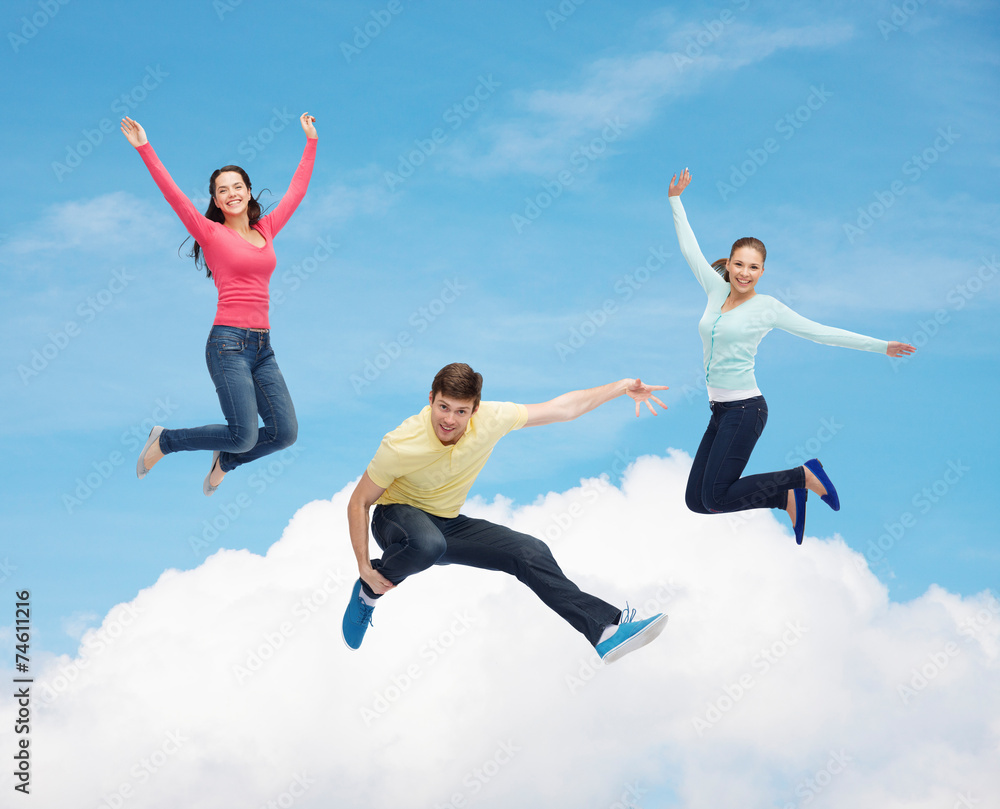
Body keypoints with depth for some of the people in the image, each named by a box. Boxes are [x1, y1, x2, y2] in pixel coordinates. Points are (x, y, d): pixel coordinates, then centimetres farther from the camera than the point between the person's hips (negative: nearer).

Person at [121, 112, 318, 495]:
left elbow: (297, 190, 25)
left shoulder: (266, 230, 16)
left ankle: (224, 460, 24)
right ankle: (164, 441, 9)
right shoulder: (211, 233, 2)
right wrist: (144, 148, -12)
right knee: (245, 435, -15)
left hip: (262, 346, 6)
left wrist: (311, 141, 30)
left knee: (285, 432, -4)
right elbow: (173, 194, -6)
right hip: (228, 343, -6)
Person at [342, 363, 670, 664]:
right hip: (397, 516, -5)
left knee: (530, 552, -10)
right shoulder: (400, 446, -29)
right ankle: (367, 592, -12)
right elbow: (358, 503, -17)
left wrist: (622, 387, -10)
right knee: (428, 544, -41)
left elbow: (563, 408, -7)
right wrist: (364, 567, -21)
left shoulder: (491, 419, -19)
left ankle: (607, 630, -5)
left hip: (447, 524, 5)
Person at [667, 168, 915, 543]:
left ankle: (805, 476, 2)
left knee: (716, 499, -14)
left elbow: (820, 332, -4)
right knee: (696, 500, 3)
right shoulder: (717, 290, 9)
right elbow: (691, 250, 19)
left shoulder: (766, 307, -5)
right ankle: (789, 498, 15)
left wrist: (879, 346, -7)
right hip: (719, 410, 7)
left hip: (744, 409, -7)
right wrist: (675, 200, 22)